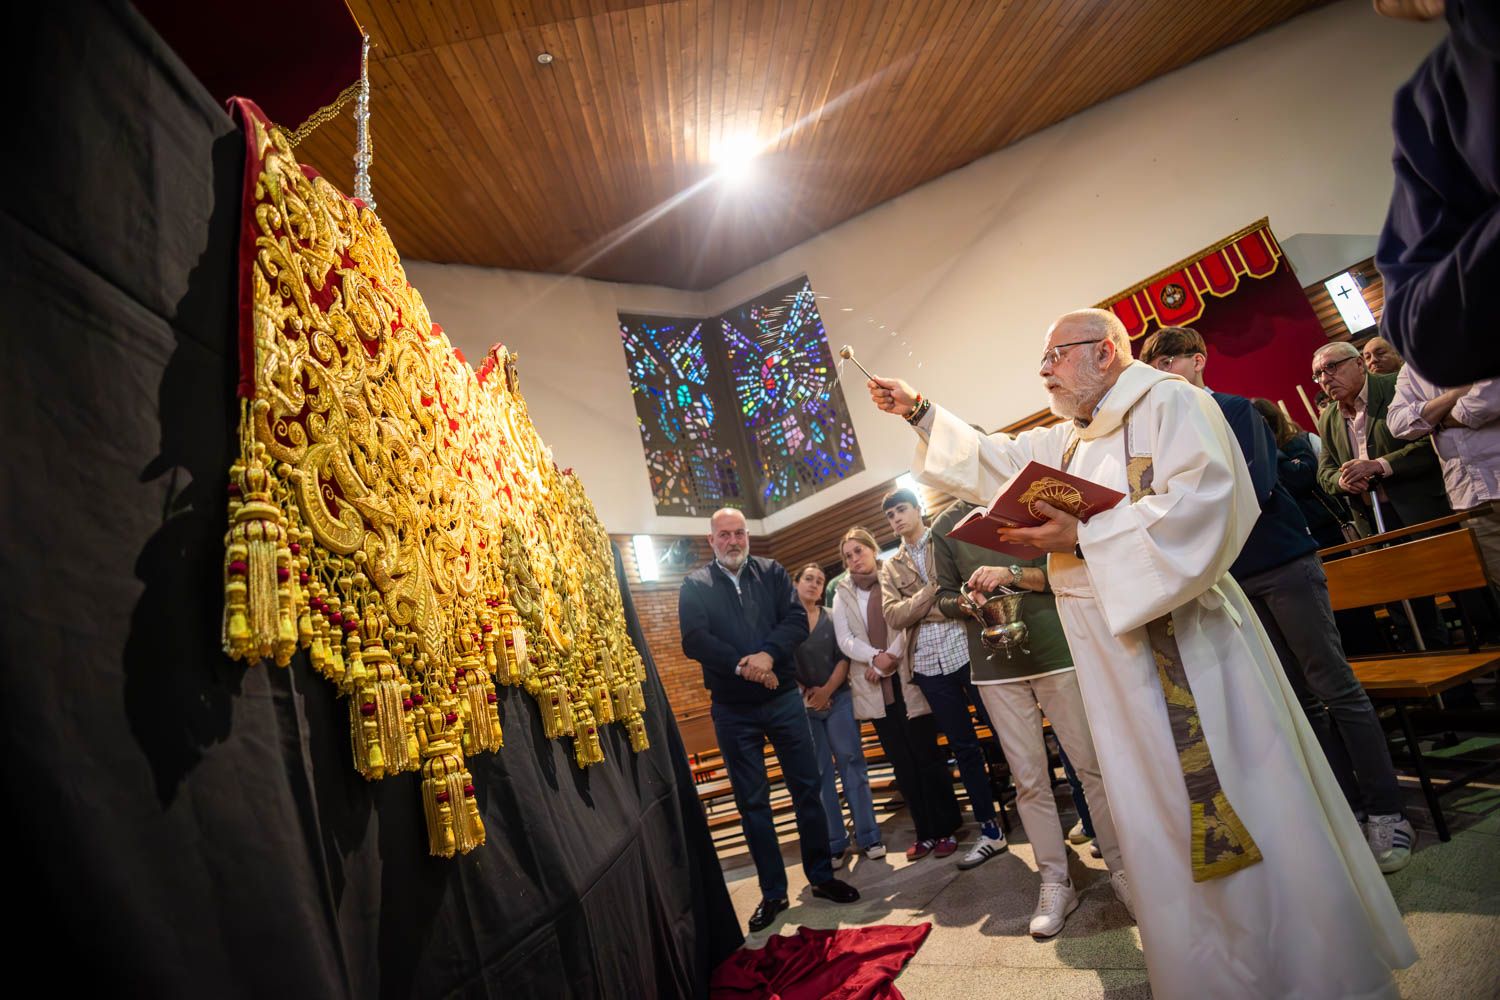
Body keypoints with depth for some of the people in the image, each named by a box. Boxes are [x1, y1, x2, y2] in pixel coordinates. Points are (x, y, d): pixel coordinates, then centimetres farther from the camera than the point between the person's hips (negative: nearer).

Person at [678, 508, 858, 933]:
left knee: (808, 789, 9)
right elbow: (694, 641, -13)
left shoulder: (772, 572, 3)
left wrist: (768, 654, -24)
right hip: (732, 710, -1)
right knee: (751, 802, 10)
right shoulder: (694, 585, -2)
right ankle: (773, 892, 25)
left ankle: (822, 876, 28)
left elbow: (797, 619, -8)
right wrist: (742, 666, -21)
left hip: (783, 698, 1)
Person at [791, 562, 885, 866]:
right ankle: (835, 844, 10)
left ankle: (868, 836, 9)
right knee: (819, 773, 4)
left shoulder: (833, 618, 6)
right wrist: (804, 692, -9)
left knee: (852, 764, 1)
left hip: (837, 699, 1)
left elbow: (844, 658, 1)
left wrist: (827, 690, -10)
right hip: (802, 705, -1)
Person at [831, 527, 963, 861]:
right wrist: (875, 657, -17)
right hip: (875, 689, 3)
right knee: (902, 763, 9)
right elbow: (844, 640, -1)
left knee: (927, 756, 2)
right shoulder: (842, 595, 10)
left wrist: (890, 659, -16)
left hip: (909, 681, -3)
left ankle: (946, 829, 15)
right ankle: (925, 832, 20)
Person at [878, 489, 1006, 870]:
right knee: (963, 746, 11)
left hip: (968, 647, -3)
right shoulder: (891, 567, 14)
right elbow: (893, 614, 1)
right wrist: (933, 591, -10)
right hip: (929, 661, 3)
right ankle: (990, 831, 22)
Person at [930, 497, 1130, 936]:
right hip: (994, 665, 1)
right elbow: (945, 596, 12)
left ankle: (1121, 869, 23)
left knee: (1091, 764, 6)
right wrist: (964, 602, -11)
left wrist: (1015, 574, -17)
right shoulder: (945, 526, 9)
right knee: (1028, 778, 6)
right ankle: (1055, 882, 19)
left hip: (1054, 649, -1)